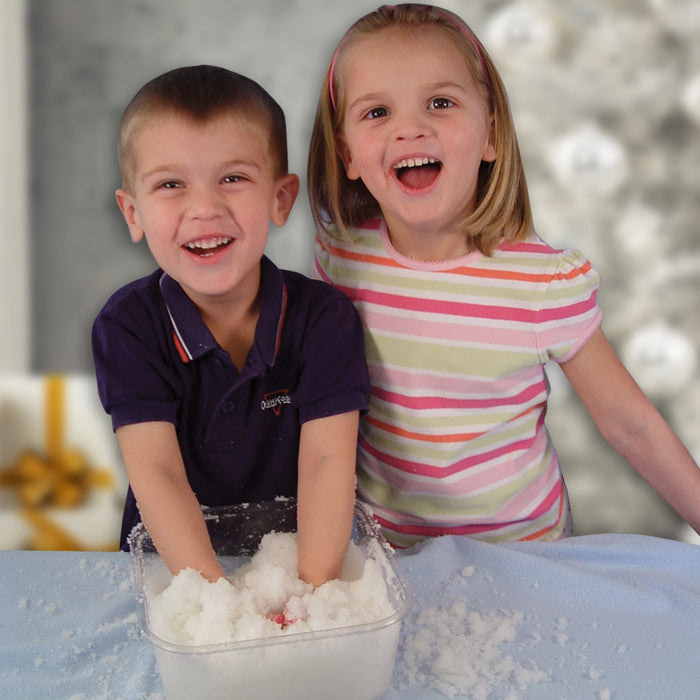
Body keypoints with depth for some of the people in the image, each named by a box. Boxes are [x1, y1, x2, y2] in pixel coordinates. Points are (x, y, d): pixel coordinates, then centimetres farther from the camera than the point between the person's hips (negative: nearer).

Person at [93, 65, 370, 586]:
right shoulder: (129, 325, -9)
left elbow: (327, 460, -16)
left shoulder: (324, 316, -9)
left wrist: (314, 592, -30)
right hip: (172, 564, 0)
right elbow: (155, 473, -18)